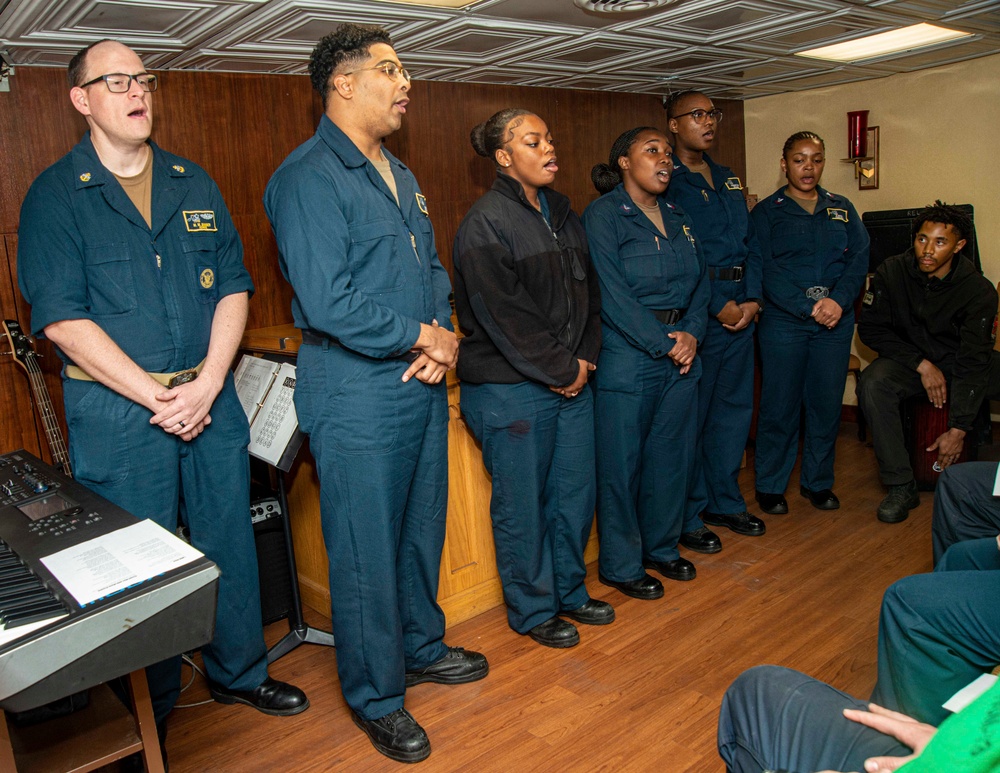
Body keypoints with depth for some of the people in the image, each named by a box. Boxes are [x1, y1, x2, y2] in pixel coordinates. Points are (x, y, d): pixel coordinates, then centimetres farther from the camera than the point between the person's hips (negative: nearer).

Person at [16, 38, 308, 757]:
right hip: (117, 414, -3)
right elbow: (62, 317, -10)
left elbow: (234, 286, 5)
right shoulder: (55, 195, -2)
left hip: (210, 399, 4)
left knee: (230, 542, 13)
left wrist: (208, 383, -8)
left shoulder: (194, 183, 10)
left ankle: (239, 670, 35)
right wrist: (156, 396, -15)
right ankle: (151, 709, 30)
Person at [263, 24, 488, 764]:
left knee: (423, 528, 20)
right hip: (357, 395, -8)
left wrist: (445, 337, -3)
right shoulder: (309, 177, -14)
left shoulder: (399, 175, 15)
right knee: (367, 550, 5)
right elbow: (328, 301, -23)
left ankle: (421, 647, 42)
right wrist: (421, 336, -13)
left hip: (422, 384, 9)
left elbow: (433, 267, 16)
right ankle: (376, 696, 25)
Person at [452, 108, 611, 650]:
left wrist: (585, 358, 1)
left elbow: (589, 292, 14)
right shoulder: (485, 223, -12)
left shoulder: (561, 213, 13)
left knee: (575, 492, 15)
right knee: (522, 504, 5)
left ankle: (570, 592, 35)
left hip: (572, 382, 8)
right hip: (512, 389, -8)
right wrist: (562, 368, -12)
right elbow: (504, 316, -18)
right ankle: (533, 610, 25)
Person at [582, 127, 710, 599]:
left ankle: (662, 547, 33)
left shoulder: (678, 219, 16)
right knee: (621, 462, 2)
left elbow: (699, 283, 14)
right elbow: (612, 294, -16)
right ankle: (621, 564, 18)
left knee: (674, 455, 14)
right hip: (627, 359, -7)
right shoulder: (603, 215, -7)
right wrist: (664, 344, -14)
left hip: (681, 354, 7)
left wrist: (691, 334, -4)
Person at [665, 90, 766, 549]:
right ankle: (687, 516, 13)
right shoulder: (665, 183, -7)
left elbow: (751, 245, 15)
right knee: (690, 416, 0)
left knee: (735, 407, 14)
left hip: (740, 312, 8)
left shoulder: (728, 181, 18)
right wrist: (717, 305, -15)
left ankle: (725, 501, 29)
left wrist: (753, 299, 1)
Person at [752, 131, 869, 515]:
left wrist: (839, 301, -14)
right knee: (779, 405, 0)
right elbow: (766, 270, -8)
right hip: (782, 322, -3)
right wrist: (809, 307, -17)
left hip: (835, 324, 4)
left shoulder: (842, 209, 15)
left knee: (827, 404, 7)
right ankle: (769, 486, 14)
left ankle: (818, 481, 24)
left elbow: (859, 258, 4)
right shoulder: (766, 212, 4)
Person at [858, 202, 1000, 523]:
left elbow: (973, 362, -19)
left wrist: (958, 429, -24)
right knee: (874, 383, -32)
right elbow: (871, 328, -7)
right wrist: (921, 364, -17)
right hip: (908, 360, 0)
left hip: (958, 362, 0)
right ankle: (901, 487, -24)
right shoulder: (891, 273, -13)